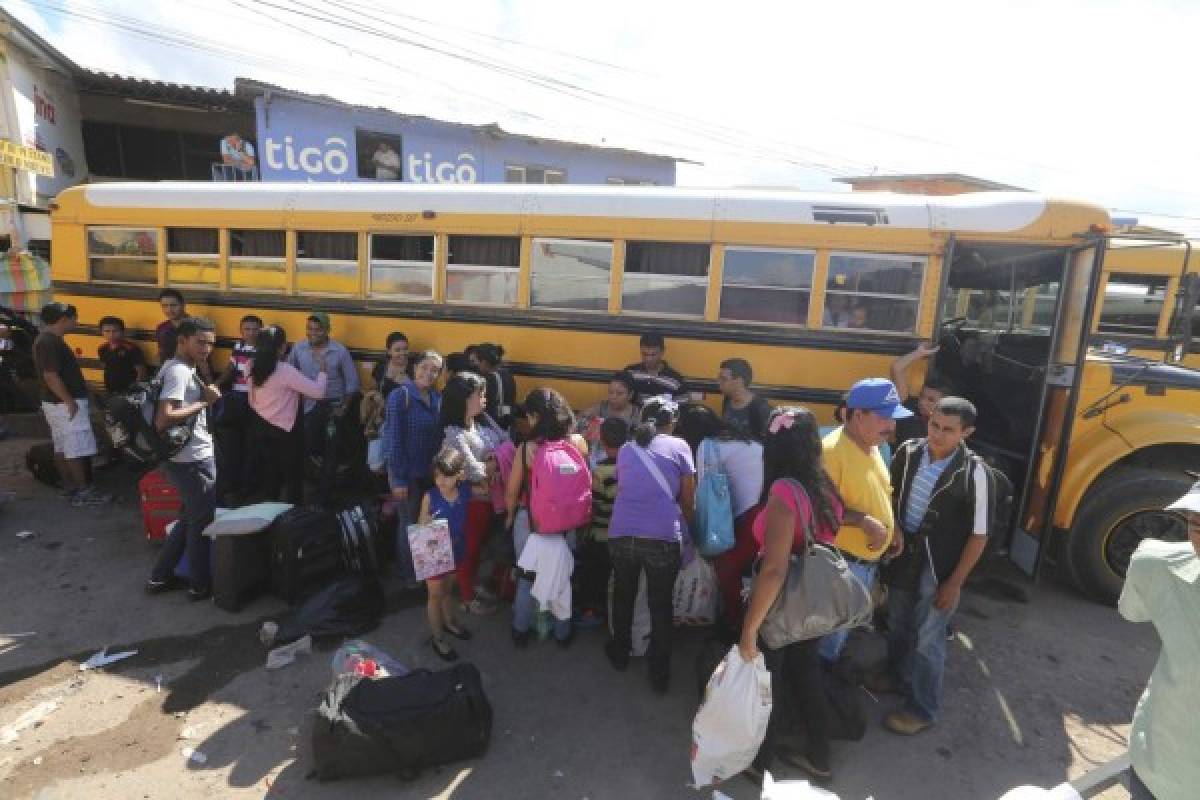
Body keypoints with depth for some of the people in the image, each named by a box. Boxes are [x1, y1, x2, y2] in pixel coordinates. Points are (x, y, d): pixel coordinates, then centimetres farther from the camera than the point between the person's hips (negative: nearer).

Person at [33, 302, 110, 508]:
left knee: (62, 448, 14)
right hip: (65, 404, -11)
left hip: (57, 403, 11)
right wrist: (69, 401, -22)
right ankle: (83, 493, -4)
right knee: (77, 450, -7)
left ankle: (70, 488, 22)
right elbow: (50, 376, -24)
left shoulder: (47, 339, 14)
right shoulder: (49, 342, -19)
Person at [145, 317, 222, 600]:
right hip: (194, 460, -10)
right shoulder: (180, 371, -20)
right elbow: (163, 420, -29)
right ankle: (201, 585, 21)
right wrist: (203, 403, -21)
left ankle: (160, 577, 33)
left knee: (189, 518, 23)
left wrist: (205, 395, 7)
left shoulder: (181, 368, 11)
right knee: (203, 521, 6)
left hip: (184, 458, 10)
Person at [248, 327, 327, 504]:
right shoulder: (286, 371, -22)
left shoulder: (254, 368, -1)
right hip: (286, 429, -7)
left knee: (270, 472, 20)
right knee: (293, 475, 7)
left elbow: (252, 401, 9)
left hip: (264, 427, 7)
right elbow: (317, 392, -23)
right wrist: (322, 372, -8)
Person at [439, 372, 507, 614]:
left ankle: (472, 587, 45)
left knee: (480, 545, 24)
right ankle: (466, 597, 32)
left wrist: (490, 463, -16)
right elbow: (476, 471, -26)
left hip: (489, 496, 7)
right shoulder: (453, 433, -22)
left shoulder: (484, 420, 0)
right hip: (471, 499, -7)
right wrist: (497, 461, -13)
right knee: (469, 548, 13)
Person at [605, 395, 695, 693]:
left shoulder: (625, 449, 19)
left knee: (623, 595, 24)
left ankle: (620, 653, 43)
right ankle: (660, 673, 26)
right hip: (662, 536, -3)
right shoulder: (679, 446, 8)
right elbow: (688, 500, 10)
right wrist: (690, 529, 26)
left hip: (621, 533, 3)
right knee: (661, 603, 14)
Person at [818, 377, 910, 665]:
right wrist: (863, 520, -27)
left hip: (870, 559, 9)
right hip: (842, 562, -9)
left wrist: (893, 530, 7)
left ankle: (830, 667, 43)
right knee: (833, 627, 5)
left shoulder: (872, 446, 5)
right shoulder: (832, 450, -24)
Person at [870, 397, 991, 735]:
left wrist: (955, 582, -12)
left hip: (939, 568, -5)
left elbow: (979, 535, -14)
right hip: (903, 555, 5)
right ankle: (898, 676, 48)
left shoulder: (972, 472, -21)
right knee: (898, 624, 23)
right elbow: (891, 496, 8)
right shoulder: (908, 452, -8)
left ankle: (922, 708, 31)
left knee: (926, 639, 9)